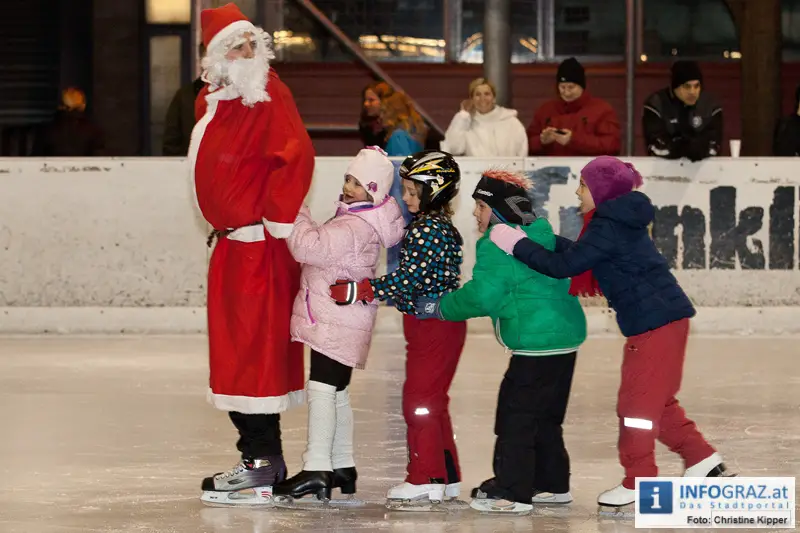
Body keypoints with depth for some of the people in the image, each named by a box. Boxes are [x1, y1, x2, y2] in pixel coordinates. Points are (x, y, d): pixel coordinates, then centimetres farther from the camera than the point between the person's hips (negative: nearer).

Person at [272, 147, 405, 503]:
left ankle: (316, 469, -18)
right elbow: (322, 249, 21)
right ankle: (342, 467, 25)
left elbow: (311, 246, -29)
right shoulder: (357, 219, 13)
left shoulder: (354, 228, -21)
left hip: (336, 321, -11)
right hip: (337, 319, 11)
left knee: (322, 387, -14)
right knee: (336, 390, 17)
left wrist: (294, 214, -18)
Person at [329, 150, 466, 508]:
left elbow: (407, 280, -24)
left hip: (433, 326, -10)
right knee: (432, 402, 15)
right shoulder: (436, 225, 13)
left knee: (420, 400, -5)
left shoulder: (428, 230, -19)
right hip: (433, 324, 10)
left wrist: (358, 291, -24)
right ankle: (447, 477, 21)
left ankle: (425, 481, -1)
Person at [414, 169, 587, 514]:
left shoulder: (497, 244, -15)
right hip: (564, 337, 10)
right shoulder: (540, 236, 16)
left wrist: (440, 308, -4)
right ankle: (551, 484, 25)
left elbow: (482, 295, -17)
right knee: (544, 417, 18)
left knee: (515, 416, -5)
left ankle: (511, 492, -4)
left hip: (537, 342, -10)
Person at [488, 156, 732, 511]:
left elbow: (565, 266, -19)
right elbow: (579, 253, 21)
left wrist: (517, 245, -11)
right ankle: (702, 459, 23)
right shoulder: (620, 222, 14)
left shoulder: (609, 228, -17)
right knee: (656, 399, 19)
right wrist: (540, 241, 11)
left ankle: (638, 481, 5)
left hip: (654, 322, -10)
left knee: (637, 400, -2)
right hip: (664, 318, 10)